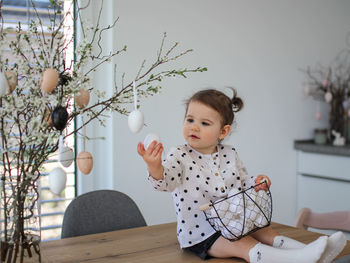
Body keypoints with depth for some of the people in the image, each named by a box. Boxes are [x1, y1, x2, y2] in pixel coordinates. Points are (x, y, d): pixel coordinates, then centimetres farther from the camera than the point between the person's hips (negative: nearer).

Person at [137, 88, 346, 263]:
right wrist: (154, 166, -49)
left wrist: (256, 182, -9)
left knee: (264, 232, -10)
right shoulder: (180, 156, -11)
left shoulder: (230, 154, 5)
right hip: (199, 233, -6)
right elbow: (164, 182, -27)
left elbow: (242, 183, 14)